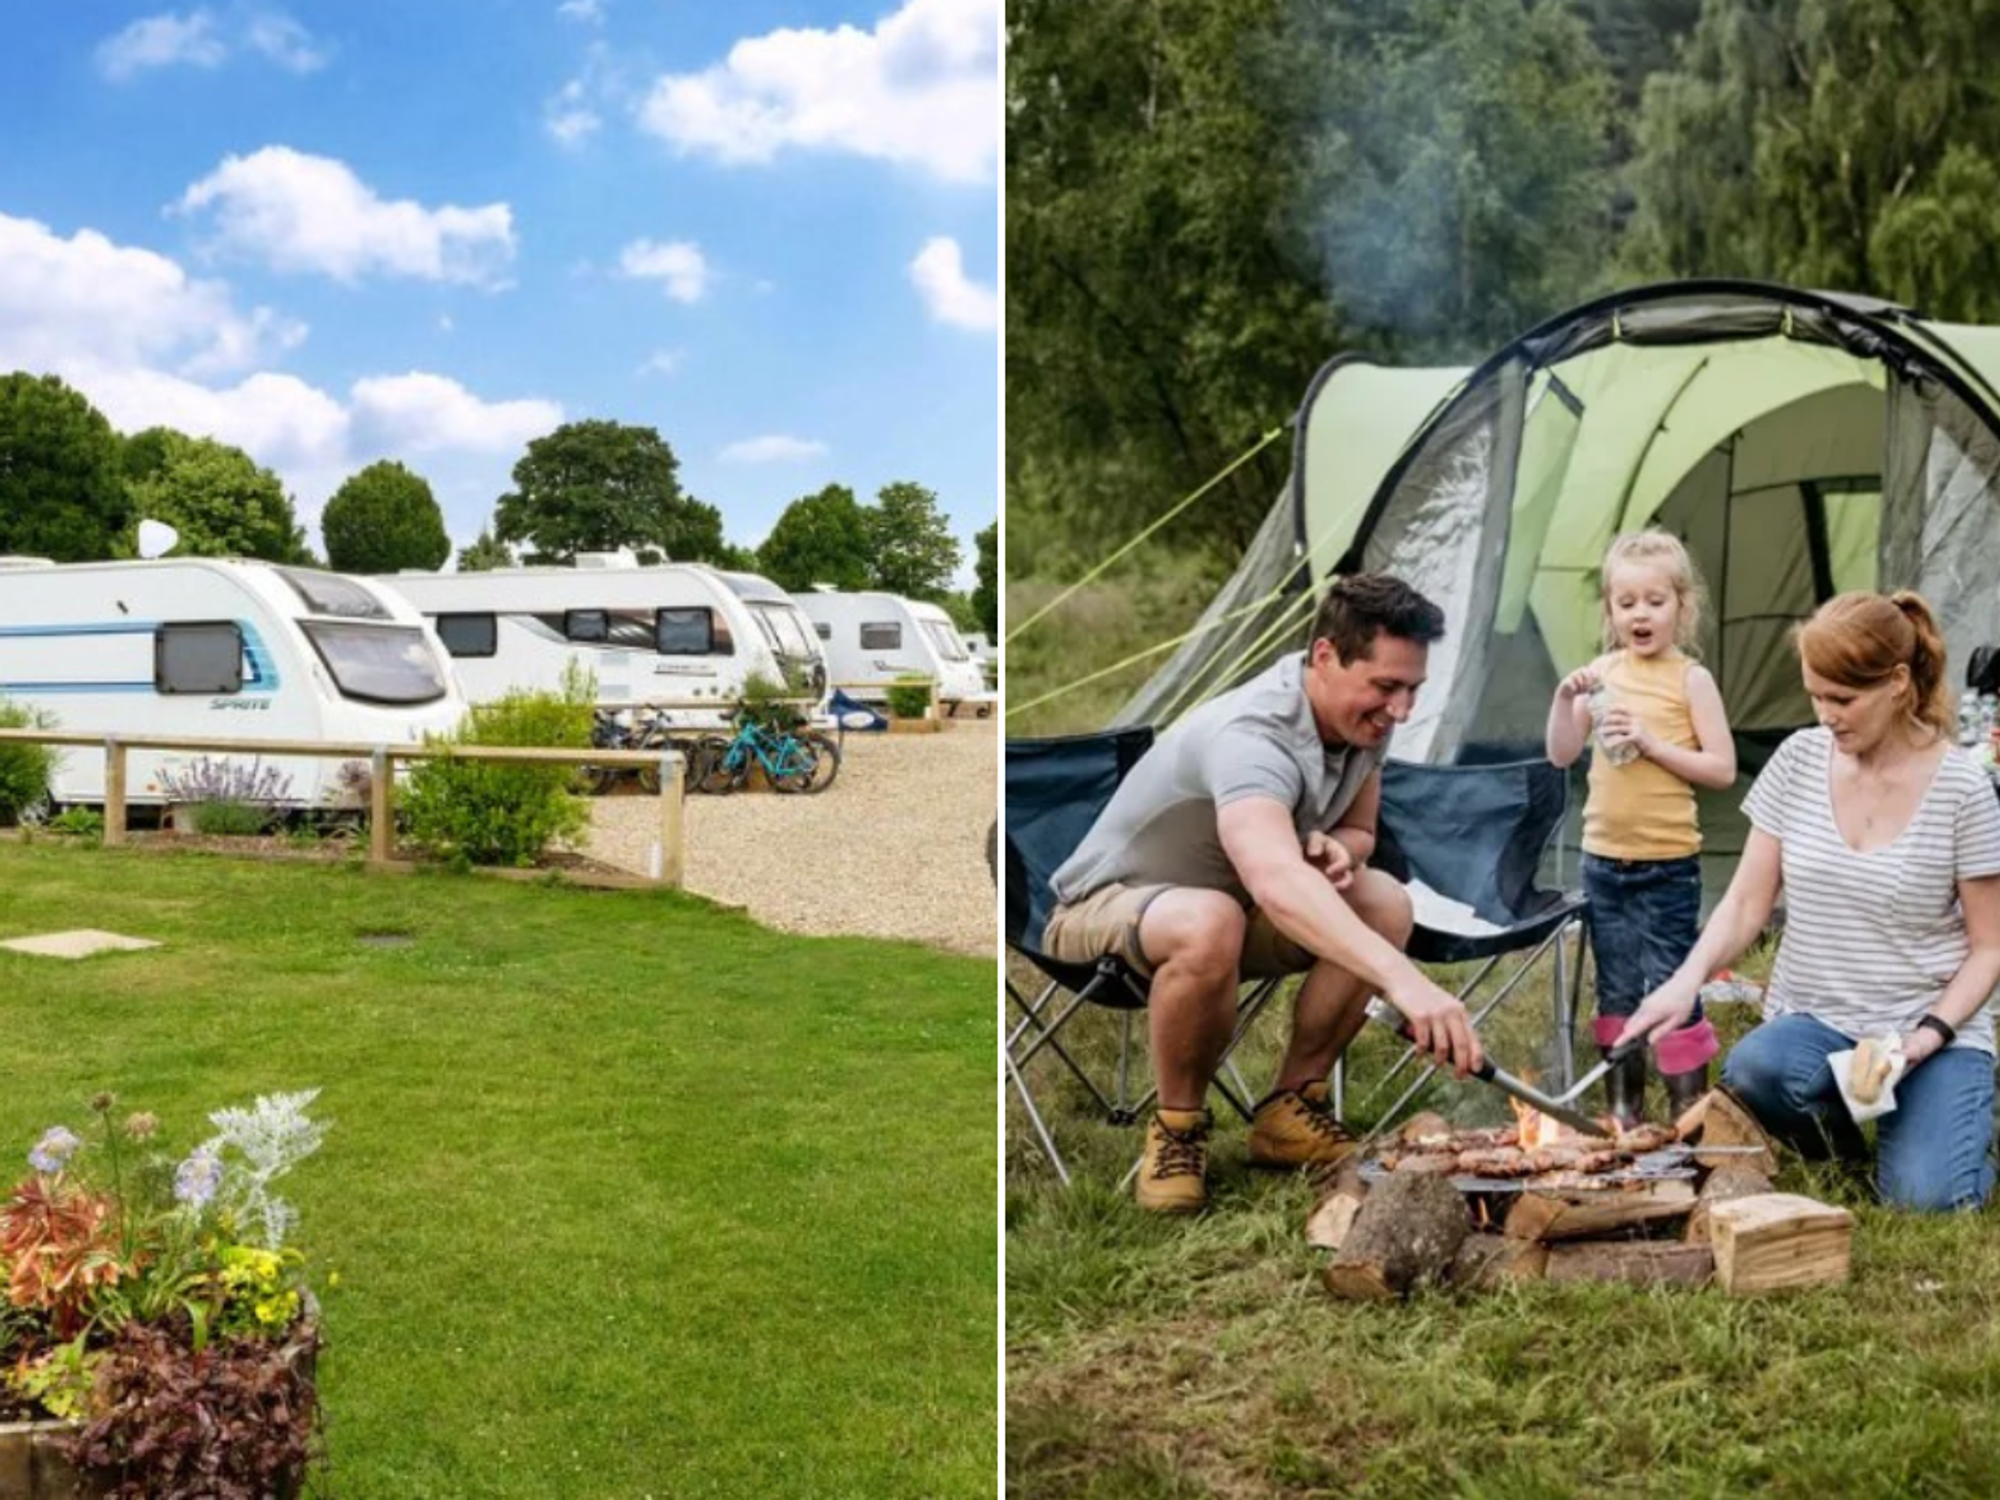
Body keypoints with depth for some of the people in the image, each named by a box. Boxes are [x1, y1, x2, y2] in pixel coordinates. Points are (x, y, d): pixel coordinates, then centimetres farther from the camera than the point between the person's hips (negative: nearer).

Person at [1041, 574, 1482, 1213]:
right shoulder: (1252, 736, -37)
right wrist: (1404, 980, -67)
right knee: (1210, 924, -41)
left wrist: (1334, 850, -19)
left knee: (1384, 905, -17)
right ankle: (1176, 1128, -15)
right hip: (1109, 906, -7)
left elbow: (1358, 830, 7)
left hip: (1234, 900, 7)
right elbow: (1277, 884, -55)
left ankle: (1290, 1110, -3)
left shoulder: (1363, 721, -10)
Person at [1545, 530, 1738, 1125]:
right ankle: (1622, 1110, 23)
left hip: (1668, 865, -4)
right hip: (1604, 859, 4)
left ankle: (1691, 1109, 8)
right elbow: (1562, 755, 6)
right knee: (1616, 989, 12)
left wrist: (1653, 743, -18)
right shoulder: (1603, 673, 5)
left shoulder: (1690, 679, -6)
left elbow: (1722, 769, -9)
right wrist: (1565, 699, -9)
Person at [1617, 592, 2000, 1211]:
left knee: (1921, 1196, -24)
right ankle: (1837, 1136, 3)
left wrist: (1931, 1033, -18)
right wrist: (1688, 978, -18)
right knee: (1750, 1069, -33)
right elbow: (1746, 903, 0)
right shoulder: (1800, 760, -1)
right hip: (1813, 1021, 2)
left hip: (1928, 1029, -2)